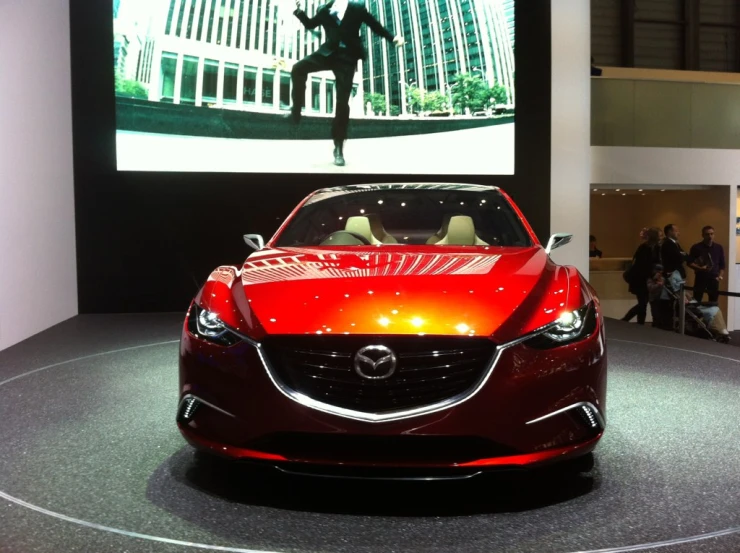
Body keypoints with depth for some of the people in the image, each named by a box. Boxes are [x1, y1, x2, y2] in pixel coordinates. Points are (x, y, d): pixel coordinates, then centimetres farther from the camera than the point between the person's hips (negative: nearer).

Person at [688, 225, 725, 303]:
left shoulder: (719, 248, 7)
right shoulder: (696, 247, -2)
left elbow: (722, 264, 13)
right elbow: (690, 263, -2)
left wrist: (721, 275, -1)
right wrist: (700, 268, -18)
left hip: (714, 278, 3)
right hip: (700, 278, -3)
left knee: (714, 302, 6)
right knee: (696, 301, -2)